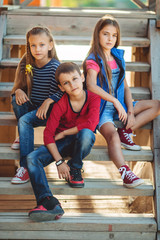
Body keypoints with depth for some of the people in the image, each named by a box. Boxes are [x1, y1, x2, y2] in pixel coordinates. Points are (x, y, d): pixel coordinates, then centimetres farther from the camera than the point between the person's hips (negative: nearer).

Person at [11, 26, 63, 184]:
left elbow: (60, 91, -13)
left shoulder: (55, 66, -12)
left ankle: (26, 166, -30)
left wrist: (48, 101, -28)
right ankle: (23, 137, -5)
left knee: (25, 120, -29)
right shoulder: (26, 64, 2)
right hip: (32, 106, 5)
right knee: (16, 100, -24)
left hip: (49, 109, -5)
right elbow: (19, 86, 10)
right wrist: (18, 91, -14)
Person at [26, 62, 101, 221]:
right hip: (63, 143, 2)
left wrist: (63, 133, -18)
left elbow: (91, 124, -27)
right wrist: (59, 161, -23)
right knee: (32, 159, -23)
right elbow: (48, 133, -15)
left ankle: (75, 170, -11)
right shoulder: (60, 104, -11)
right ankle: (46, 201, -41)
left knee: (86, 133, -39)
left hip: (82, 142, -1)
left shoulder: (93, 97, -13)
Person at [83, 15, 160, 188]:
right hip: (101, 107, -7)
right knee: (112, 135, -35)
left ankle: (125, 132, -10)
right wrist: (114, 101, -22)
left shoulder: (118, 57, 13)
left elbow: (125, 87, 11)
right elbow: (91, 86, -24)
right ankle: (125, 173, -50)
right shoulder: (93, 60, -7)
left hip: (119, 105, 8)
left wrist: (131, 112, -1)